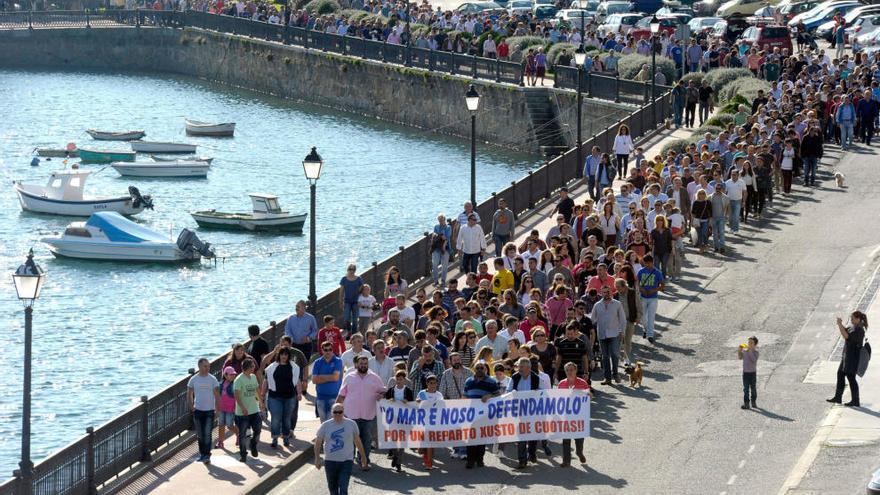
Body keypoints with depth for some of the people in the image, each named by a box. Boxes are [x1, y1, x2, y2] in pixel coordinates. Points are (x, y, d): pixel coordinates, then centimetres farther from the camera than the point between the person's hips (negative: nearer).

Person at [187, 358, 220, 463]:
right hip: (197, 410, 2)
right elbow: (189, 394, 10)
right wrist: (191, 406, -2)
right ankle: (202, 453, 25)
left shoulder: (212, 379, -3)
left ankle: (207, 456, -10)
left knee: (207, 434, -10)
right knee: (200, 434, 10)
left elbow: (217, 395, -3)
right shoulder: (193, 379, 1)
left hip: (209, 411, -2)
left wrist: (218, 408, -10)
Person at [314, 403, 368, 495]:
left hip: (346, 461, -2)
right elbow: (318, 442, 2)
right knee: (333, 487, 13)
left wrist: (363, 456, 17)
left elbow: (357, 441, 10)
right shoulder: (325, 426, -2)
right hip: (330, 461, 2)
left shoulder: (351, 424, 0)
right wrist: (317, 458, -6)